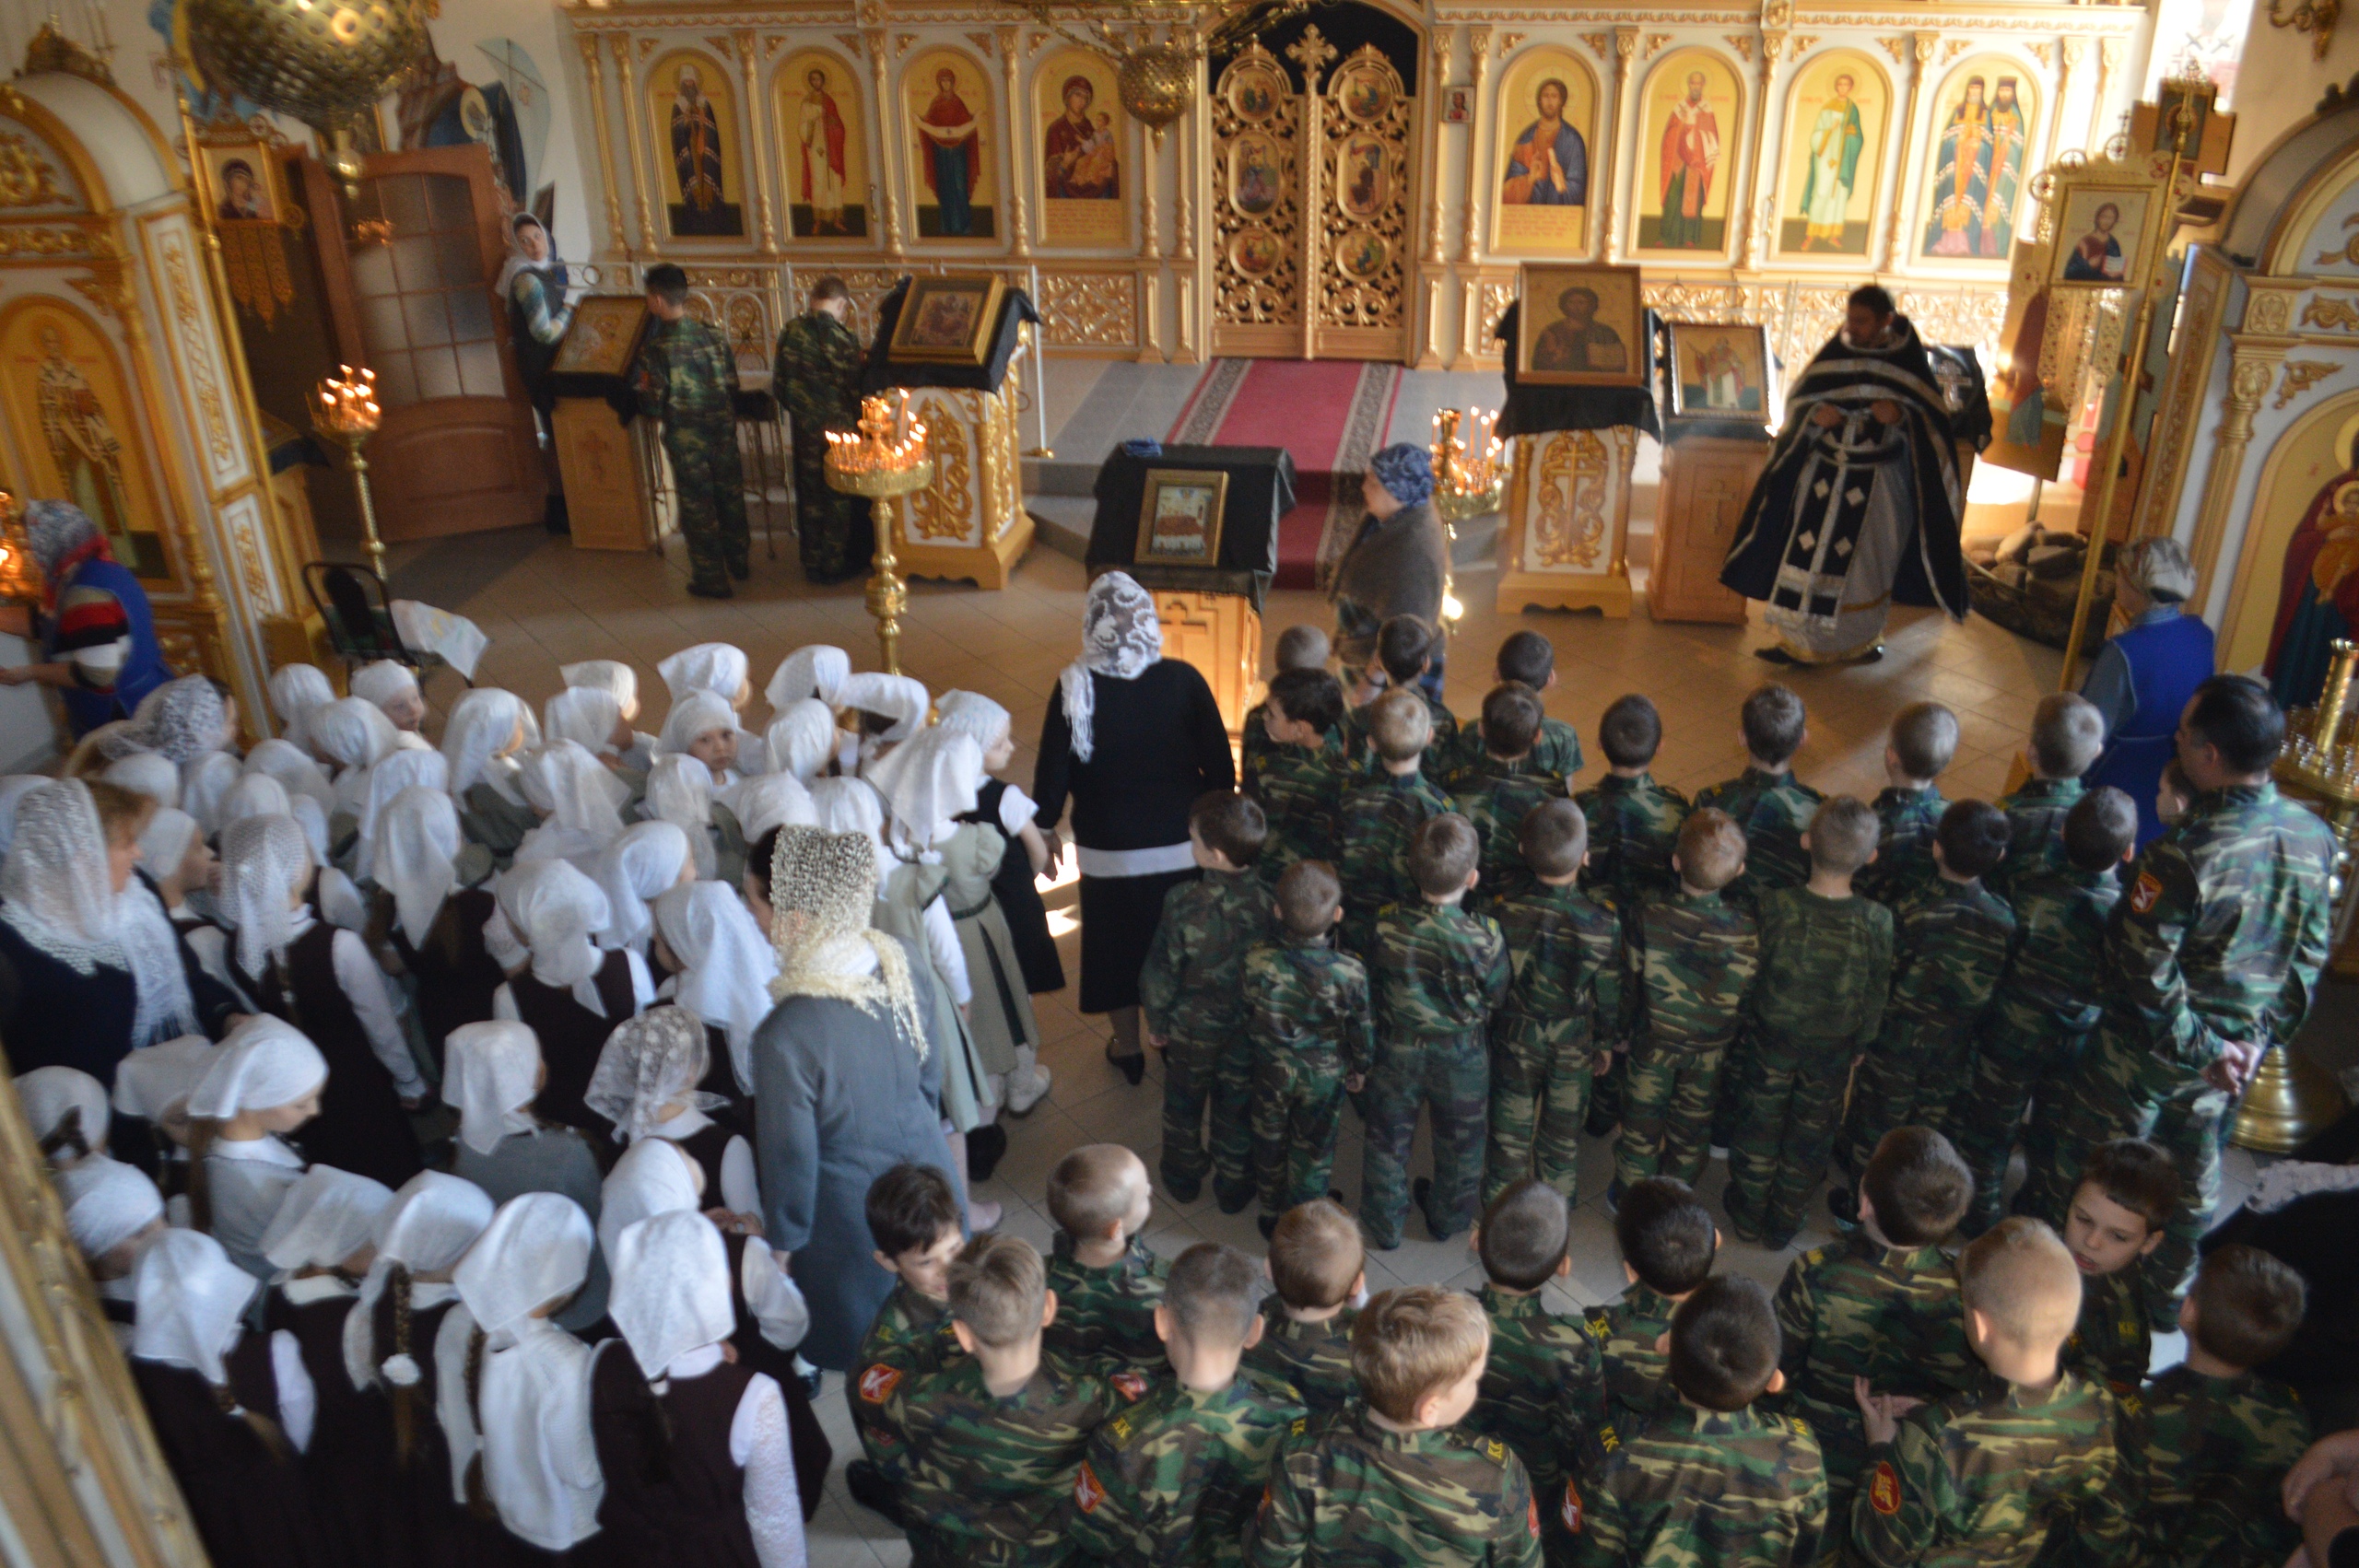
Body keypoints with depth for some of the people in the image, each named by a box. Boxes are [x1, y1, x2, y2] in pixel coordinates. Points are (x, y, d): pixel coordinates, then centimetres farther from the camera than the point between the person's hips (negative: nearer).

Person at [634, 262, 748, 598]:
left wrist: (640, 388, 8)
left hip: (685, 438, -4)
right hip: (724, 430, 5)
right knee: (730, 494, 19)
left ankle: (711, 579, 15)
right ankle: (739, 561, 35)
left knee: (697, 506, 7)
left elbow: (653, 403, -13)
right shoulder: (714, 334, -3)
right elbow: (733, 385, 3)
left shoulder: (655, 349, -16)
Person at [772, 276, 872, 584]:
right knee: (840, 496, 8)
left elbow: (779, 385, 4)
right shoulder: (840, 335, -18)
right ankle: (837, 563, 17)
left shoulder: (789, 332, -1)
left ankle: (812, 562, 26)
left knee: (809, 493, 16)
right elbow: (854, 388, -15)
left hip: (804, 428, 5)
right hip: (838, 428, -5)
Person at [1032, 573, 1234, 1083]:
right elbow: (1220, 764, -7)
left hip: (1107, 850, -1)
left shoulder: (1075, 687, -17)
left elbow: (1053, 770, -10)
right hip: (1182, 845, 1)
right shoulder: (1182, 679, -14)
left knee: (1117, 944, 19)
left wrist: (1045, 827, 6)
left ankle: (1128, 1047, 34)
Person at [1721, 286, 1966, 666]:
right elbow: (1798, 400, 6)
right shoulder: (1834, 352, 0)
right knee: (1808, 556, 1)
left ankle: (1862, 639, 24)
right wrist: (1814, 415, -16)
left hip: (1878, 481, -2)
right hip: (1823, 474, 2)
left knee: (1866, 562, 7)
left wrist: (1902, 415, -23)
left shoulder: (1908, 361, -5)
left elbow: (1932, 416, -2)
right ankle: (1797, 638, 10)